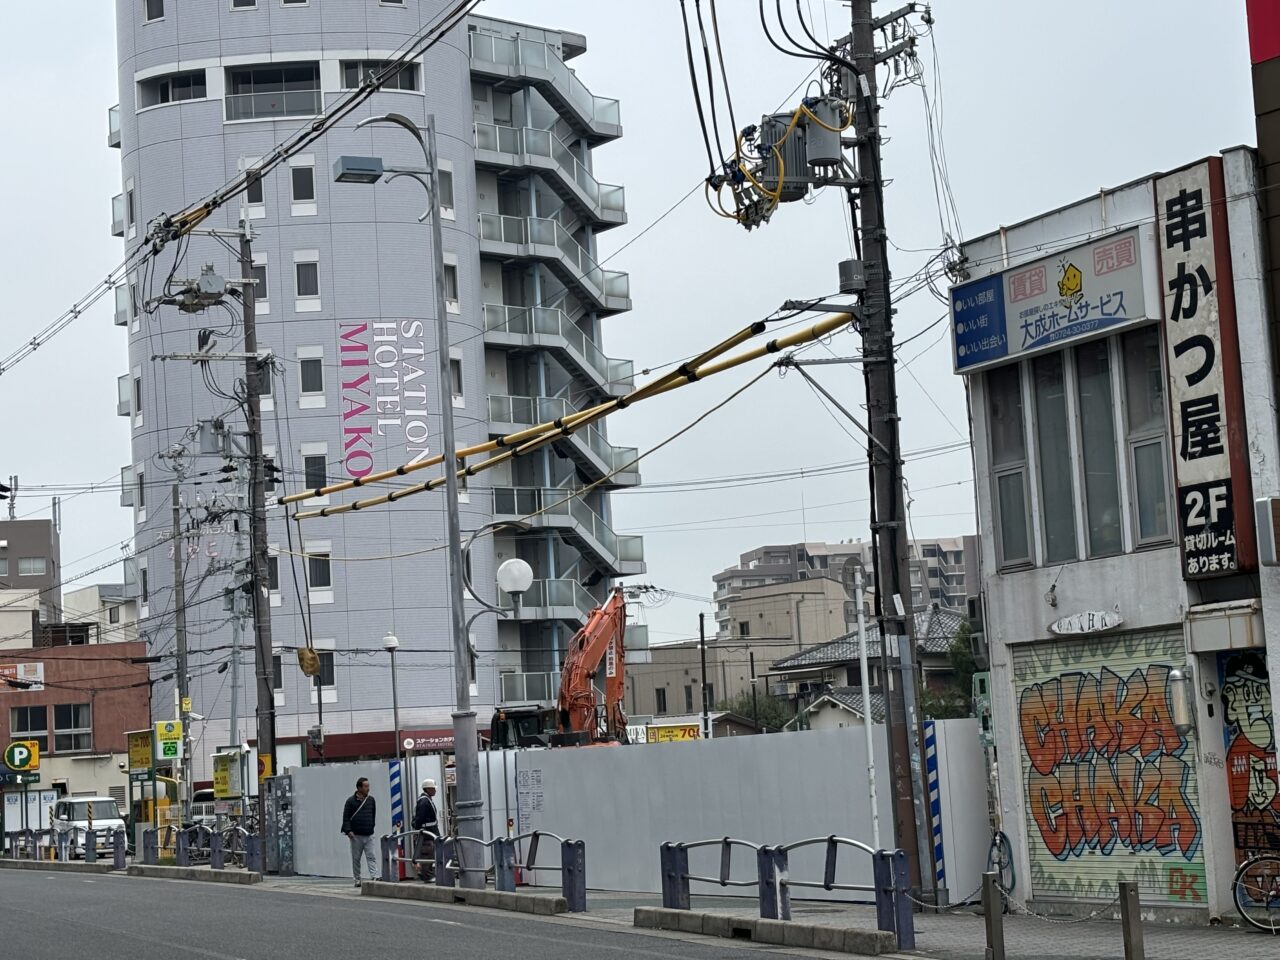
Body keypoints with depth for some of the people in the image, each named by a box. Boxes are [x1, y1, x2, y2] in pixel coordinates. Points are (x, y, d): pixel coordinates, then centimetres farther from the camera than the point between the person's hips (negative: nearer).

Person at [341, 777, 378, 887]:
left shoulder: (371, 800, 9)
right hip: (356, 835, -2)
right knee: (356, 859, 6)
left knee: (372, 857, -10)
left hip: (369, 835, 2)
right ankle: (357, 880, 13)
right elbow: (346, 817, -4)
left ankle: (374, 877, -17)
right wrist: (348, 830, -13)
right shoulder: (351, 801, -2)